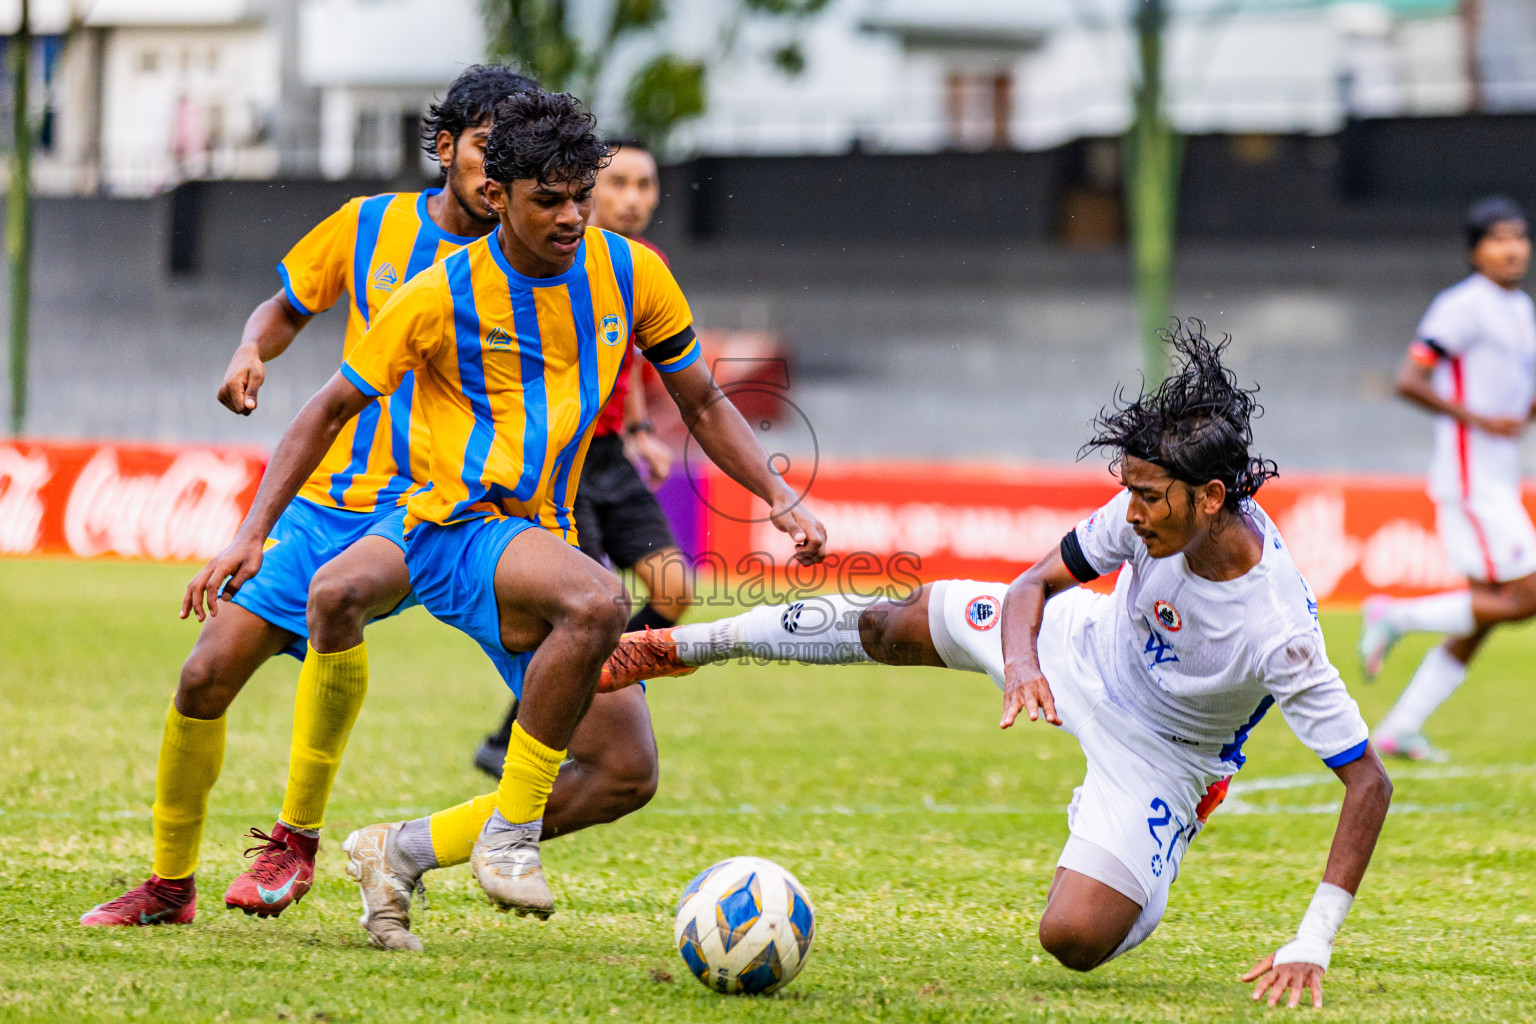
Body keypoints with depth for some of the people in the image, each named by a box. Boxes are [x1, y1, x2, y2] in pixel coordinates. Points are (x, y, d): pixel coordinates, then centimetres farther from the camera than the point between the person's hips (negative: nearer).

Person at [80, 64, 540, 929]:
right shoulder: (370, 227, 5)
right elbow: (286, 308, 19)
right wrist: (251, 355, -3)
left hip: (430, 511, -4)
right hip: (329, 497, 4)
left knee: (336, 593, -36)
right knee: (208, 676, -3)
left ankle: (297, 841, -25)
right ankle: (171, 885, 18)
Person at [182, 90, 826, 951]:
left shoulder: (630, 274, 2)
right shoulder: (443, 296, -9)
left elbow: (702, 403, 13)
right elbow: (331, 411, 0)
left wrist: (783, 500, -1)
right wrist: (252, 534, -7)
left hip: (549, 540, 6)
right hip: (459, 530, -6)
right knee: (597, 602, -37)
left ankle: (398, 851, 12)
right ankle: (510, 834, -24)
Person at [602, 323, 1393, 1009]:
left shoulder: (1277, 632, -39)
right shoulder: (1153, 510, -25)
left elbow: (1368, 780, -34)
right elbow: (1033, 584, -9)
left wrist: (1314, 943, -40)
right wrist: (1021, 662, -34)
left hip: (1160, 755, -4)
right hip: (1093, 650, 4)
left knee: (1074, 939, -22)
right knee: (892, 624, 10)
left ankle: (1138, 880, 16)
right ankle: (686, 646, 33)